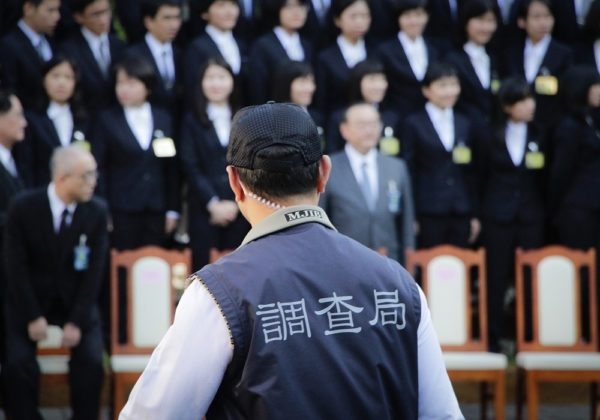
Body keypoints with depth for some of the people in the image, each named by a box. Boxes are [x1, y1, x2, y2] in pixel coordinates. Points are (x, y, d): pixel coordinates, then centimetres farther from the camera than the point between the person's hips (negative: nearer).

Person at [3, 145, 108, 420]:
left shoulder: (97, 211, -7)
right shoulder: (23, 207, -12)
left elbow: (94, 271, -8)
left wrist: (77, 321, -17)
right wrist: (33, 316, -16)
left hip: (76, 302, 1)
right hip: (30, 301, -1)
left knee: (90, 362, -21)